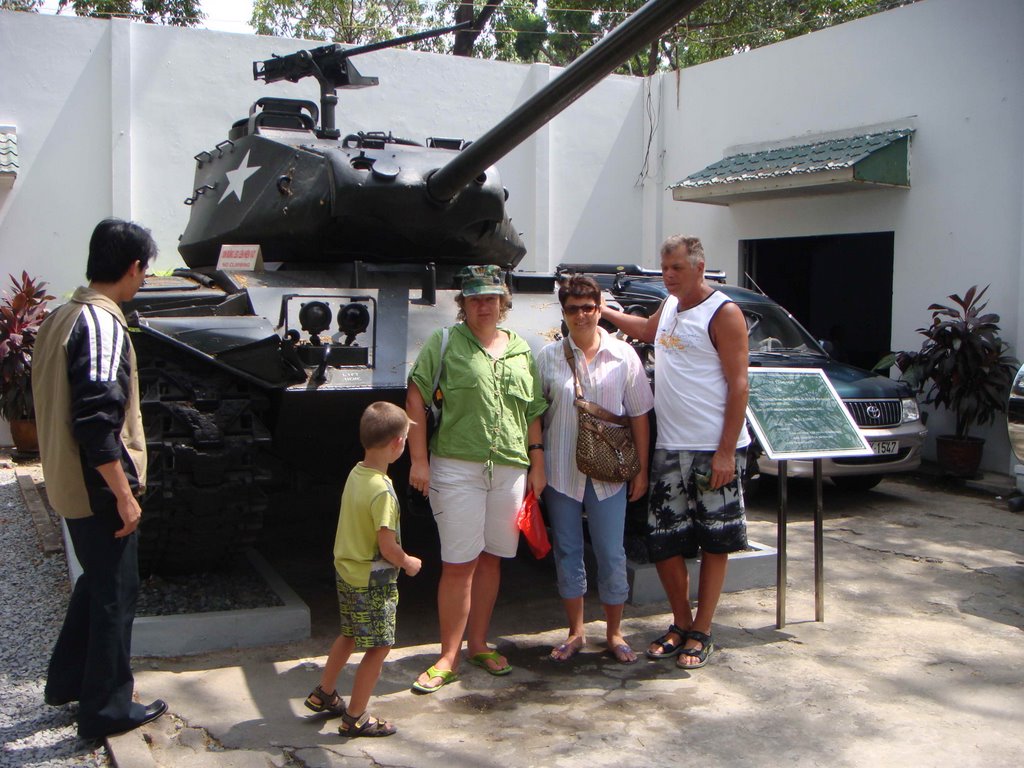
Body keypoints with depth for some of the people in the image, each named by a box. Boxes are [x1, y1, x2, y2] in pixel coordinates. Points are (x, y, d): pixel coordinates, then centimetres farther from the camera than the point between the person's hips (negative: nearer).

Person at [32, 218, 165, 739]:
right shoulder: (102, 323, -21)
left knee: (97, 580, 24)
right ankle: (106, 710, 16)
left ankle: (66, 682, 37)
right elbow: (97, 420, -27)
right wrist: (124, 495, -21)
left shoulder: (62, 316, 10)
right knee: (115, 593, 4)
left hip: (69, 483, 10)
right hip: (100, 487, -10)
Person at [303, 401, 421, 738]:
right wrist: (408, 563, -6)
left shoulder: (355, 473, 0)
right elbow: (388, 547, -26)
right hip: (373, 581, -9)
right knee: (378, 647, 5)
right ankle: (355, 718, 15)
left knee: (349, 635, 25)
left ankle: (323, 694, 40)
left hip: (346, 571, 9)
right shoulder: (382, 491, -26)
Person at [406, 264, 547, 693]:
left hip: (510, 469, 4)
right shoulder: (444, 343, 1)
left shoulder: (521, 350, 15)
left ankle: (478, 645, 25)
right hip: (456, 468, -4)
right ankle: (448, 659, 6)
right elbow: (415, 398, -4)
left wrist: (537, 464, 14)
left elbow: (533, 413, 18)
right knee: (459, 564, -4)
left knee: (491, 559, 11)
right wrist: (418, 459, -9)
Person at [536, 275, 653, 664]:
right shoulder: (549, 356, 0)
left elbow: (639, 415, 4)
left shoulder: (623, 355, 0)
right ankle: (575, 632, 25)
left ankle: (614, 633, 22)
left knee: (612, 555, 4)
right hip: (561, 471, 1)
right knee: (568, 553, 9)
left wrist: (641, 469, 2)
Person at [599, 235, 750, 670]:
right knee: (663, 543, 8)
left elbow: (738, 384, -12)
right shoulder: (669, 307, 13)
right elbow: (646, 330, 38)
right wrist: (605, 312, 25)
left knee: (714, 543, 4)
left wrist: (726, 451, -18)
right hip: (669, 448, 7)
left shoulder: (722, 313, -8)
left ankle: (701, 634, 15)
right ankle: (681, 624, 25)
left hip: (713, 450, -7)